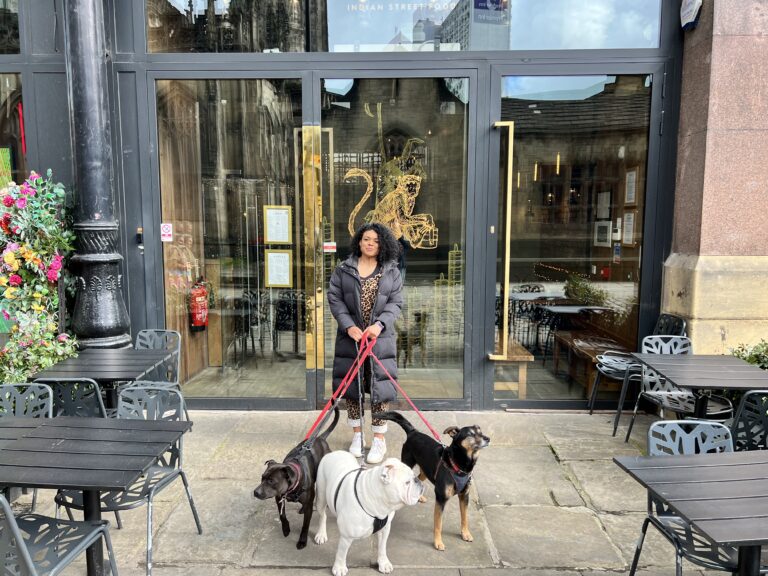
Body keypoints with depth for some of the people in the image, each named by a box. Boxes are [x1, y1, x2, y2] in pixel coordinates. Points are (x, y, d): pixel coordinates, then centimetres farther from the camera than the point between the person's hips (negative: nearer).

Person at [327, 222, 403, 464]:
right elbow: (335, 299, -1)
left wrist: (380, 324, -16)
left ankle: (379, 439, 13)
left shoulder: (391, 272, 4)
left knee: (380, 386, 1)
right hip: (351, 336, 1)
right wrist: (349, 326, -13)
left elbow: (396, 302, 0)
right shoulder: (343, 270, 3)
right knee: (351, 385, 8)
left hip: (380, 337, -1)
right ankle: (357, 435, 25)